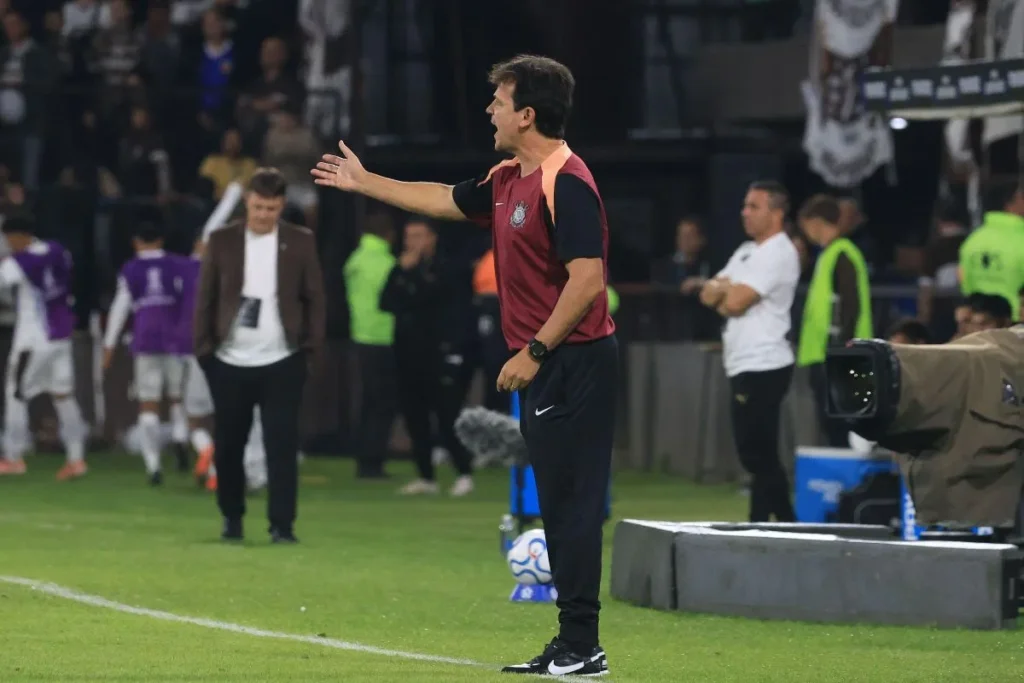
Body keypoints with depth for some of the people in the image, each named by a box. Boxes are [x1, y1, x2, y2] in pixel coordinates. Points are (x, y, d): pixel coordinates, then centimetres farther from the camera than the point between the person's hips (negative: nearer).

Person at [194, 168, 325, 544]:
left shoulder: (300, 242, 2)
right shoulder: (222, 240, 2)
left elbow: (314, 297, 5)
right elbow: (205, 297, 5)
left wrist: (312, 345, -2)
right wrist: (203, 346, 0)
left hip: (282, 362, -1)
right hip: (230, 362, 1)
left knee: (282, 445, -6)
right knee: (228, 445, 9)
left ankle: (282, 525, -5)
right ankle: (232, 518, 25)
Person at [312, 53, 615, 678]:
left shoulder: (566, 183, -16)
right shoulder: (508, 181, 14)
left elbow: (587, 280, -22)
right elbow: (447, 200, 32)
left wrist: (535, 351, -20)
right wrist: (365, 182, 38)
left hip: (573, 363, -10)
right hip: (546, 368, 10)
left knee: (572, 503, -9)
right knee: (558, 503, 9)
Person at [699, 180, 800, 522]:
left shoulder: (779, 254, -11)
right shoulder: (746, 252, 19)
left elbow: (735, 302, -18)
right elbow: (708, 295, 15)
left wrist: (721, 290, 3)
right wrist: (726, 290, -6)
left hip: (763, 366, -10)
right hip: (744, 365, 10)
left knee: (759, 454, -8)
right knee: (755, 453, 13)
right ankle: (786, 523, 18)